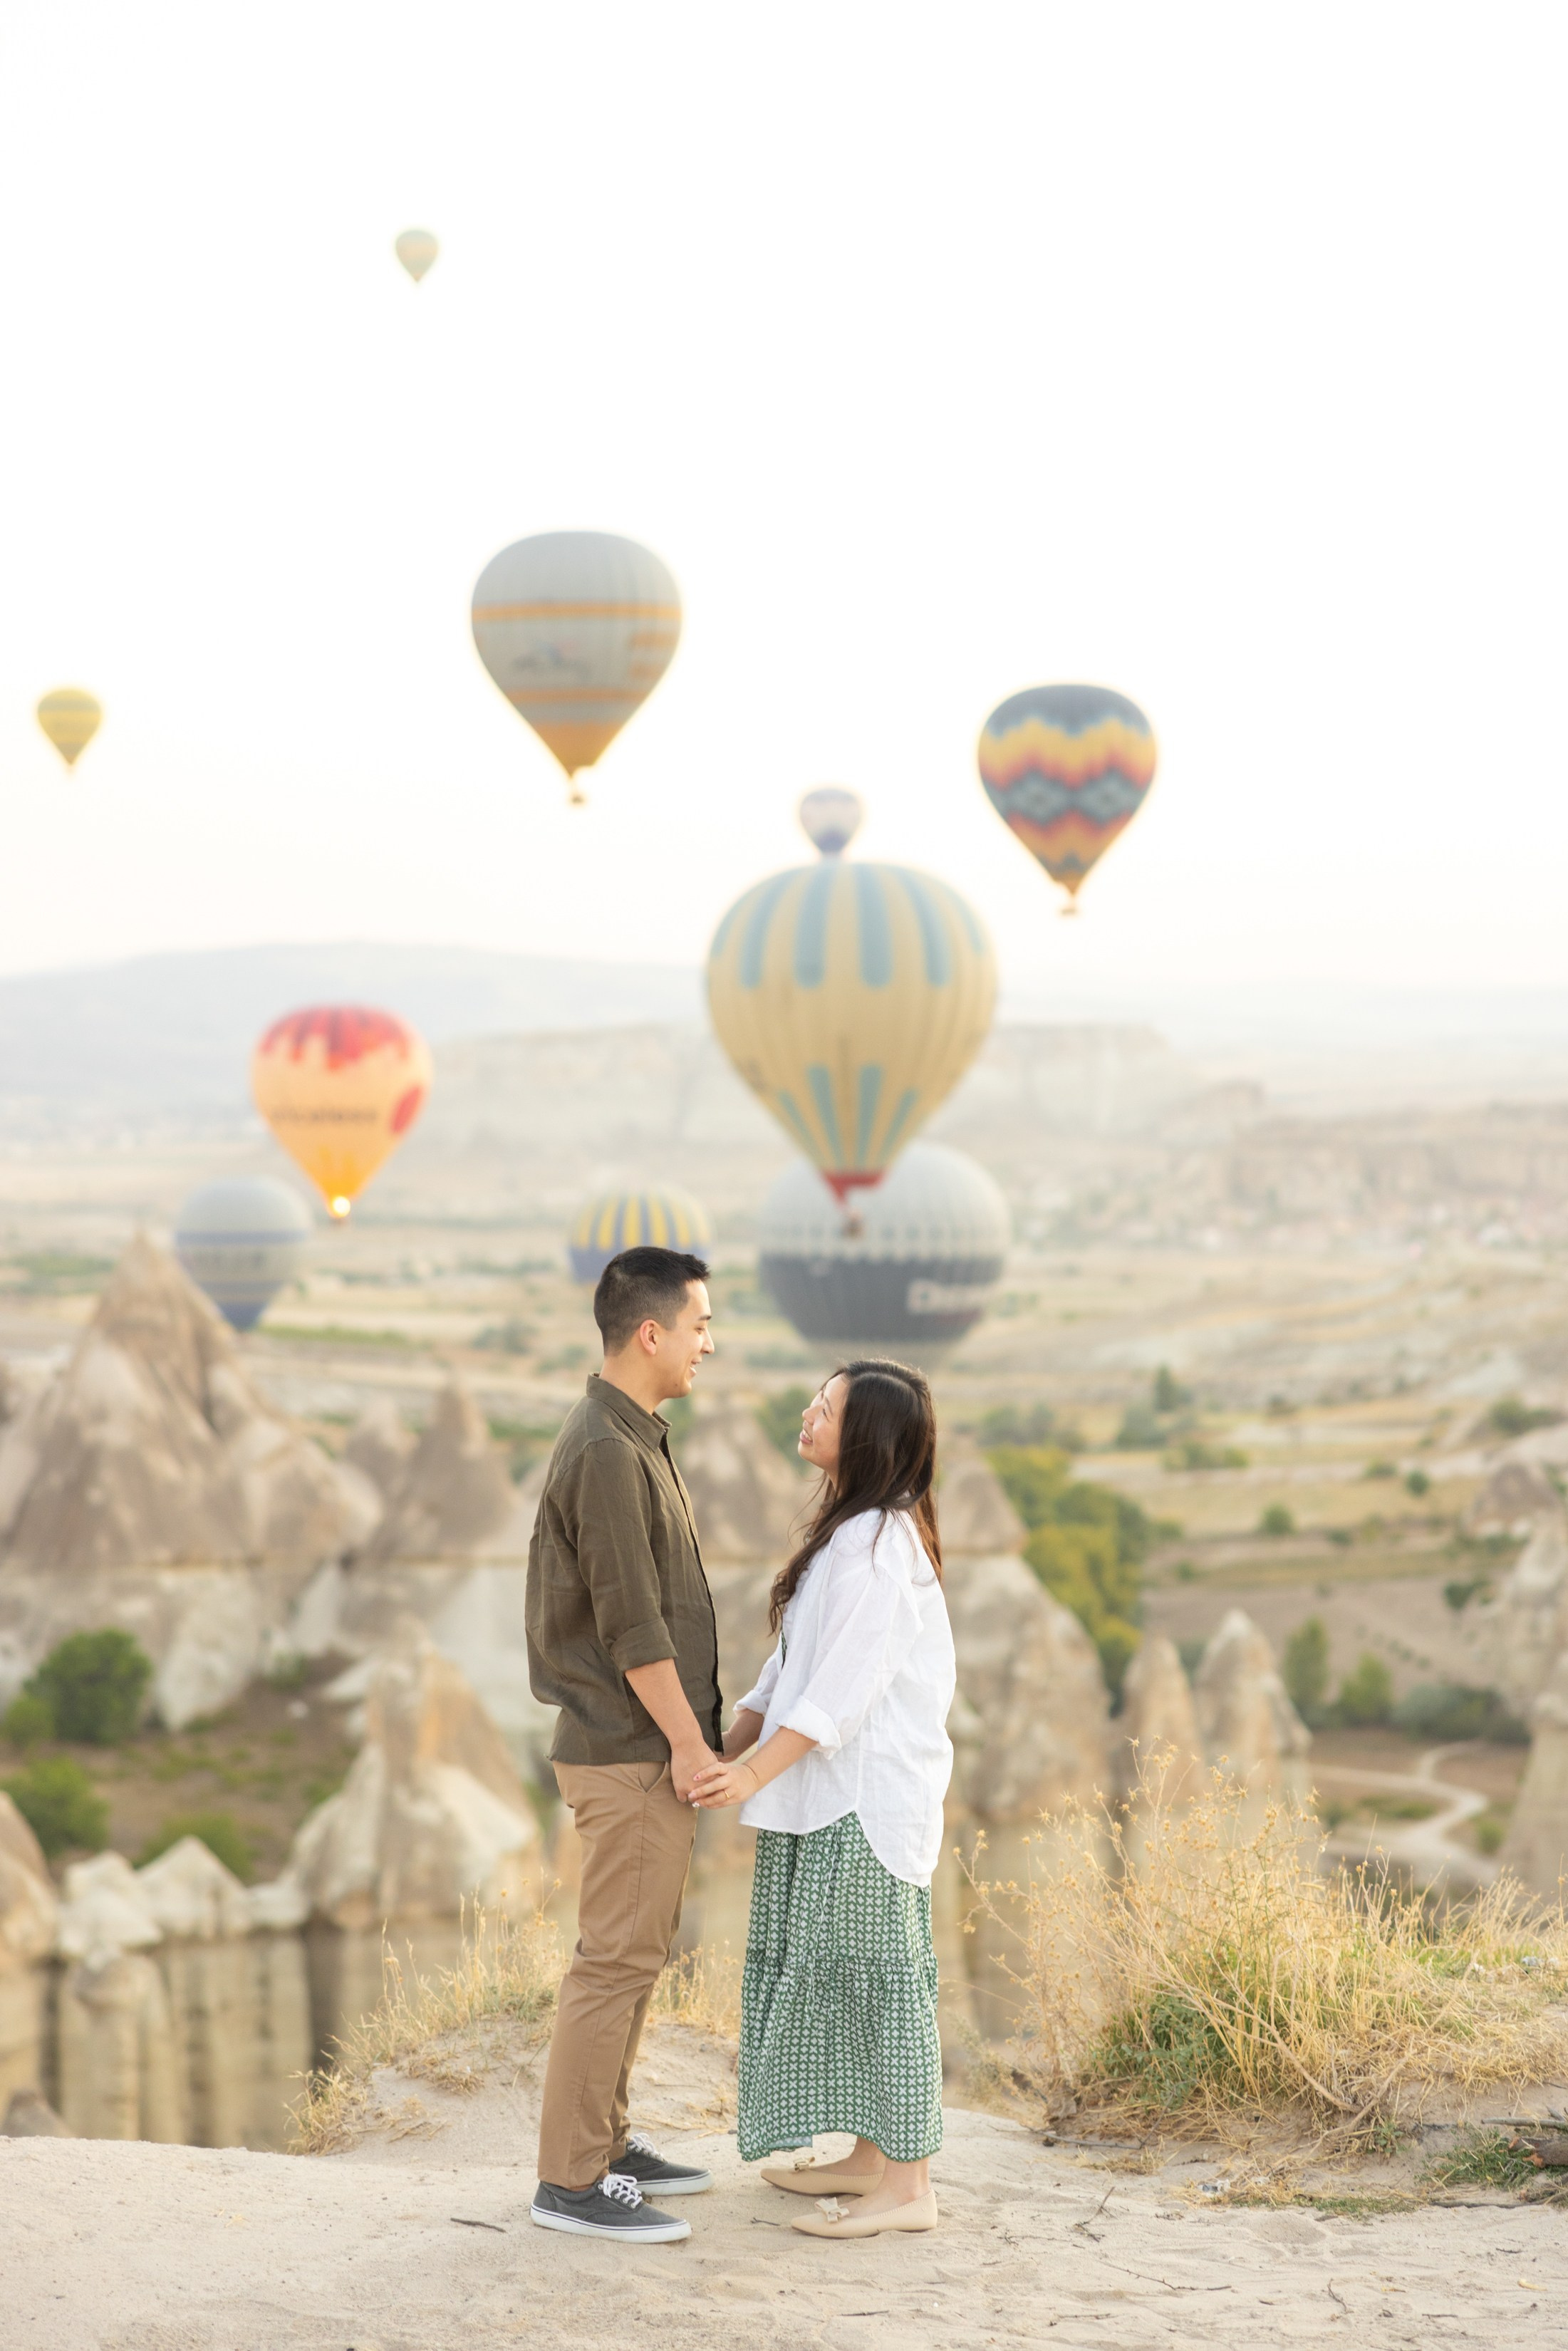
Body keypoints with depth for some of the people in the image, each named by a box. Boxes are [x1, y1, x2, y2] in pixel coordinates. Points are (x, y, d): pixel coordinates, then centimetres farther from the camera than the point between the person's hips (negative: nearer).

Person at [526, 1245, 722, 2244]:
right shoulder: (606, 1455, -18)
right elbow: (631, 1624, -20)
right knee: (619, 1957, -6)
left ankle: (608, 2142, 24)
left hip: (650, 1747, 10)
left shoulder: (636, 1441, 14)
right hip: (631, 1753, -10)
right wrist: (687, 1740, -16)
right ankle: (571, 2179, -1)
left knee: (639, 1950, 16)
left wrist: (697, 1728, 19)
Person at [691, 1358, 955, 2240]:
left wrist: (756, 1773, -23)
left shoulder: (874, 1544, -18)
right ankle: (872, 2158, 24)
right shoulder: (858, 1529, 14)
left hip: (867, 1797, -10)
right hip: (834, 1791, 10)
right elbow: (798, 1664, 17)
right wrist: (727, 1749, 14)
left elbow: (846, 1683, -23)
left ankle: (908, 2184, 2)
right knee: (840, 1970, 15)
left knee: (877, 1971, -4)